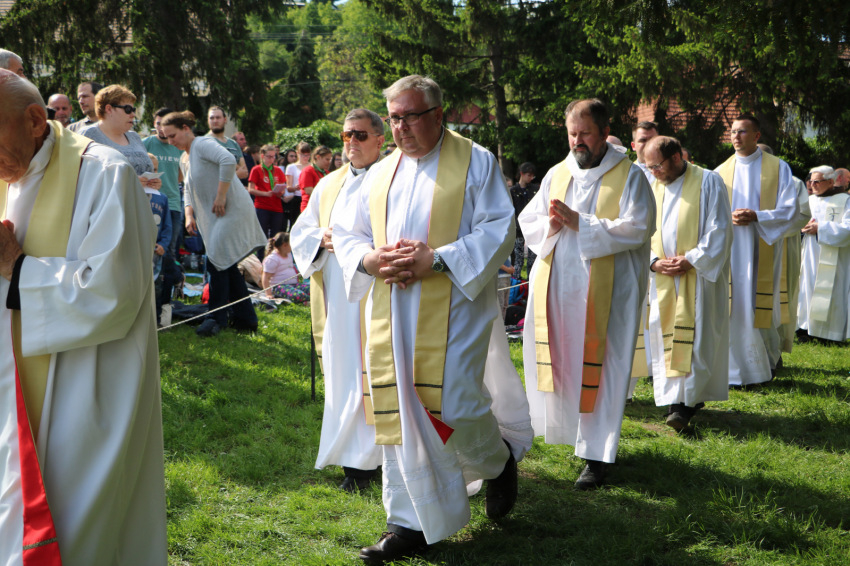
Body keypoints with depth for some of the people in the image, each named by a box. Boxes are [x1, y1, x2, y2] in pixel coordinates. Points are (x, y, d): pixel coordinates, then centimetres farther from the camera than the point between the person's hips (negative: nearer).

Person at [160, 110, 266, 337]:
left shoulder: (202, 144, -11)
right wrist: (189, 215, 6)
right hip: (213, 217, 10)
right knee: (226, 266, 11)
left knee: (216, 262, -14)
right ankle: (245, 318, 19)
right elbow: (189, 191, 23)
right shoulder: (186, 159, 17)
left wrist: (221, 196, -25)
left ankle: (217, 317, -6)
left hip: (232, 210, -10)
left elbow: (228, 161, -28)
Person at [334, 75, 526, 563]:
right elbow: (347, 234, 18)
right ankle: (411, 523, 15)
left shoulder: (475, 162, 0)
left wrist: (436, 260, -18)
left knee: (451, 405, -11)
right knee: (400, 413, 5)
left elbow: (499, 229, -8)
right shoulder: (380, 174, 15)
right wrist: (369, 259, -6)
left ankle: (498, 462, 23)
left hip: (450, 311, -5)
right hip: (392, 317, 5)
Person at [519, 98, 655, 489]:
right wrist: (552, 224, -10)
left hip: (603, 292, -5)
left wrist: (579, 223, -18)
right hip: (555, 287, 5)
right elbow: (527, 222, 13)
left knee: (598, 370, -4)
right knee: (556, 362, 7)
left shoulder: (629, 177, -2)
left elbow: (633, 229, -14)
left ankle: (596, 454, 2)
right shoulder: (556, 175, 12)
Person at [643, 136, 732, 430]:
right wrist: (653, 261, -5)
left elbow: (719, 229, -7)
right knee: (666, 336, 2)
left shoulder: (708, 182, -3)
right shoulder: (652, 188, 12)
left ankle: (686, 402, -12)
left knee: (695, 337, -9)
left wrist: (692, 259, -15)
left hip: (698, 274, -5)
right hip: (663, 277, 5)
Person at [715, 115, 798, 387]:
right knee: (734, 310, -5)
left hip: (762, 251, -2)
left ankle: (763, 365, 16)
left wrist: (756, 216, -15)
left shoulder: (778, 168, 5)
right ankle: (736, 371, 0)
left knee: (760, 309, -1)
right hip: (730, 250, 2)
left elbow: (790, 210, -1)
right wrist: (729, 218, -11)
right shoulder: (722, 171, 11)